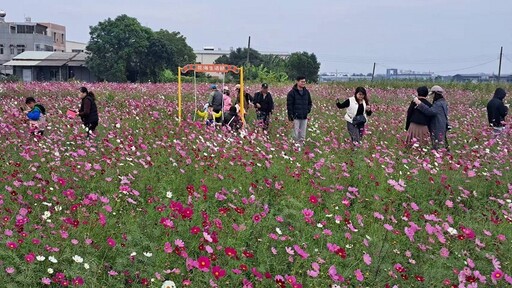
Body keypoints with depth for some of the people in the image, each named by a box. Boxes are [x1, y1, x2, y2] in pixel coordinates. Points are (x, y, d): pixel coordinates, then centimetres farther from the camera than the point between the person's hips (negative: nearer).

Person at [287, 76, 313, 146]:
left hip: (304, 117, 5)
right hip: (296, 117, -5)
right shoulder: (292, 92, -5)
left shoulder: (306, 92, 12)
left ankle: (302, 142, 16)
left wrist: (308, 110, 7)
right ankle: (296, 143, 3)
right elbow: (289, 105, -7)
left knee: (303, 132, 8)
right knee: (296, 132, -3)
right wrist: (291, 116, -13)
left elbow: (310, 103, 24)